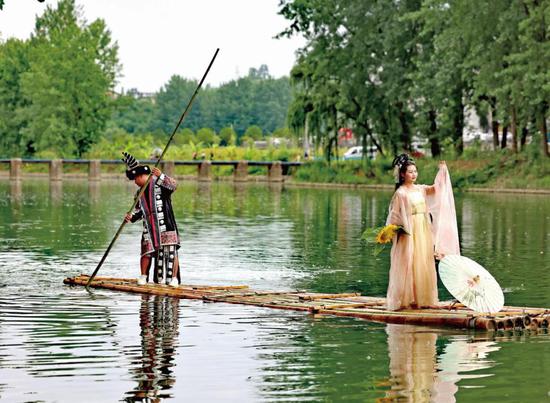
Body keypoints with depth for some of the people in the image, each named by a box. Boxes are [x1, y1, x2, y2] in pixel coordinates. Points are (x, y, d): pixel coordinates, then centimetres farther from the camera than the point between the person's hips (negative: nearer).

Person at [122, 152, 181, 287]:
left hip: (166, 225, -5)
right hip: (149, 227, 5)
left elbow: (173, 185, -20)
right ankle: (143, 277, 10)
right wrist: (132, 216, 2)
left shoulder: (159, 183, -2)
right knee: (147, 251, -3)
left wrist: (160, 176, -34)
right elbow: (140, 210, 22)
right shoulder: (140, 194, 17)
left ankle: (174, 278, 1)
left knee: (170, 251, -6)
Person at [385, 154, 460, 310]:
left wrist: (443, 170, -9)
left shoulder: (420, 189, 11)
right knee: (408, 266, -5)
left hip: (424, 233, 6)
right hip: (409, 234, -6)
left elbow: (437, 188, 1)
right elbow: (394, 216, -7)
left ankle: (422, 299, 11)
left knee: (424, 266, 6)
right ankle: (406, 300, -1)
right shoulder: (400, 193, -6)